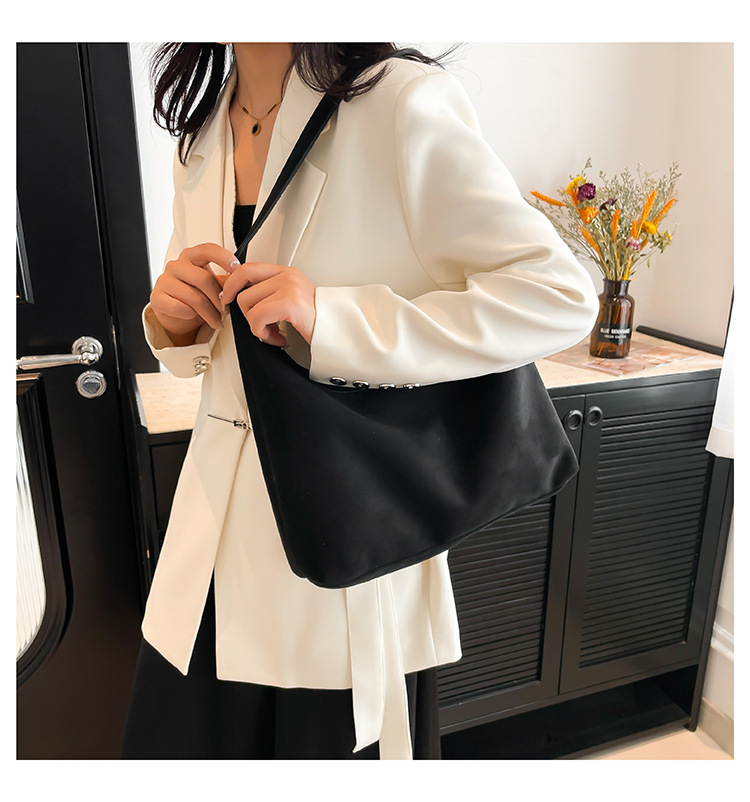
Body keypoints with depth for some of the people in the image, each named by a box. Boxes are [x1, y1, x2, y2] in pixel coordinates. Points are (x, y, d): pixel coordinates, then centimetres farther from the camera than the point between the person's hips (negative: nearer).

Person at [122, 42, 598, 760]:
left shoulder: (400, 101, -13)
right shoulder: (201, 131, 8)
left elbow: (560, 297, -19)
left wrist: (330, 319, -26)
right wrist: (173, 317, -8)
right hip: (220, 509, 6)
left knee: (333, 740, 14)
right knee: (174, 741, 21)